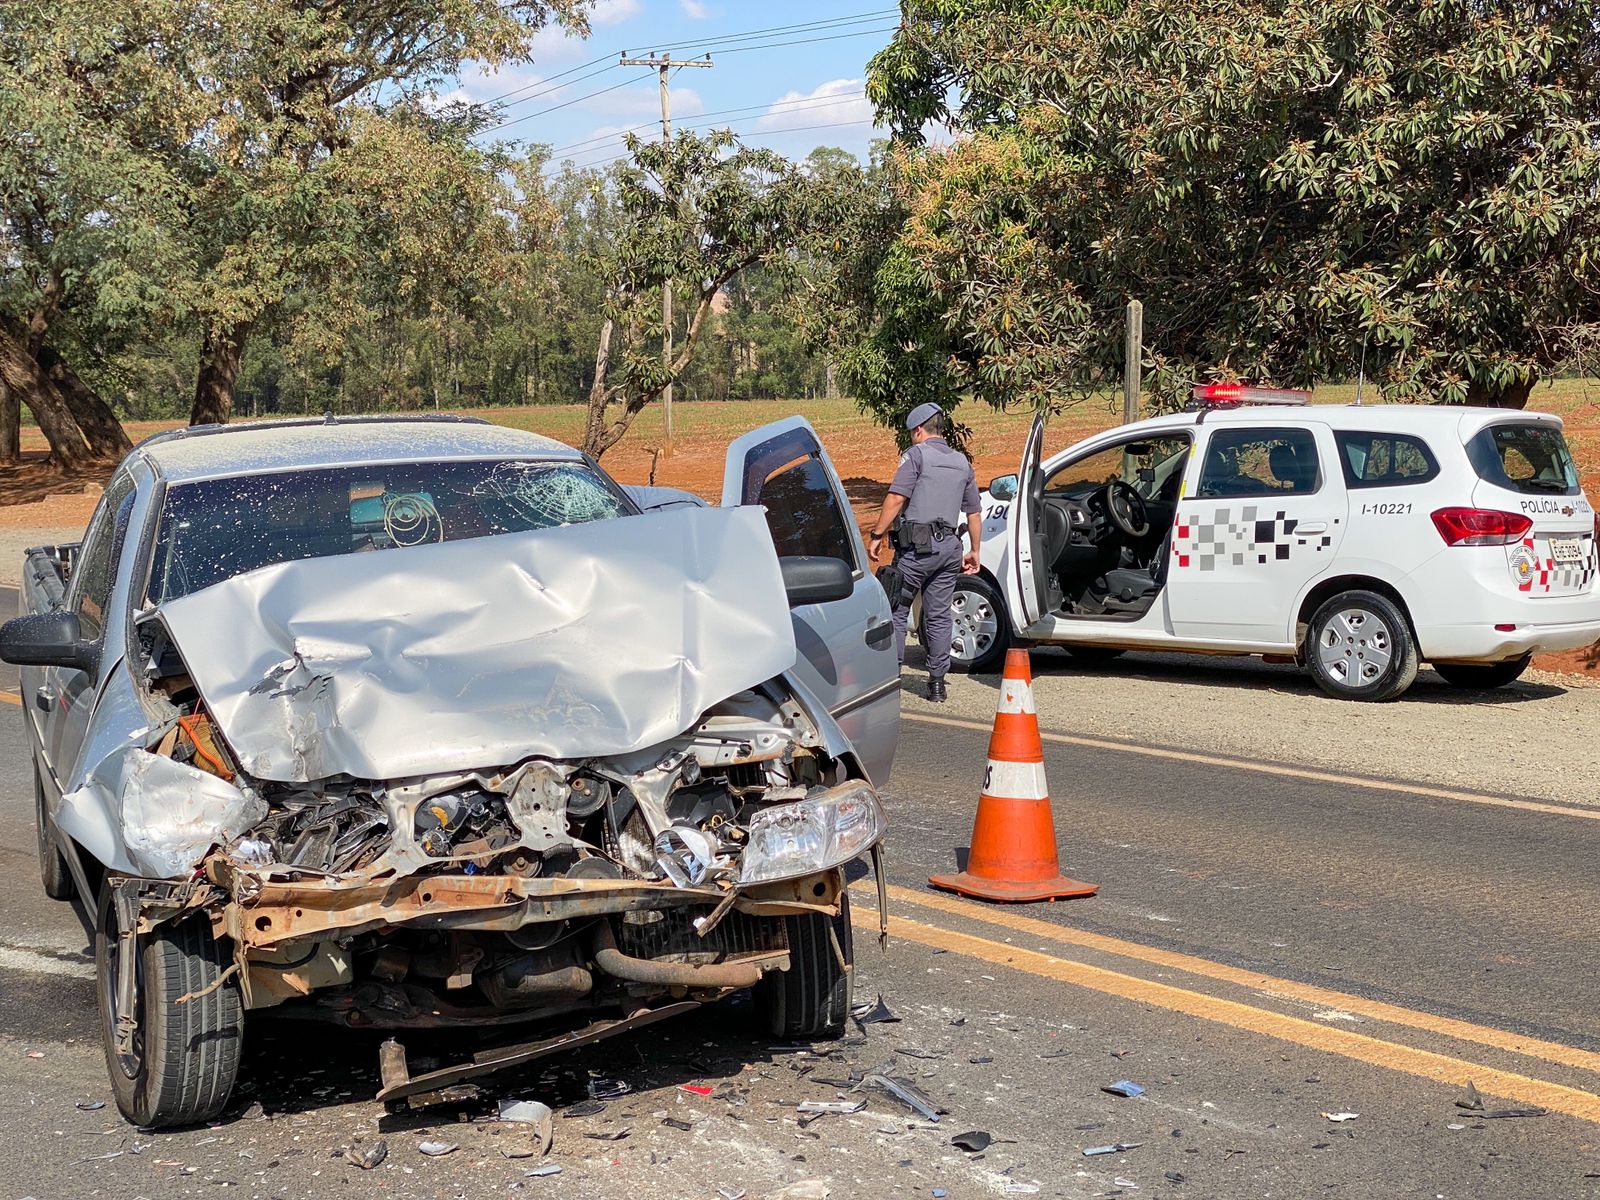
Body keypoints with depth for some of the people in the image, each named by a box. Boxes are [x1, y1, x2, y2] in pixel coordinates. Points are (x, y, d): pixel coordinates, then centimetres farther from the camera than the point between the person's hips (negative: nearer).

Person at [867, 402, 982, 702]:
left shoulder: (916, 455, -3)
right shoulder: (961, 462, 17)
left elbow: (896, 498, -13)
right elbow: (974, 513, 19)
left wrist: (877, 535, -9)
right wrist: (974, 551, 26)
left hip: (918, 545, -6)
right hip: (950, 546, 6)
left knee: (896, 610, 2)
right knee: (939, 615, 8)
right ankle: (937, 682, 8)